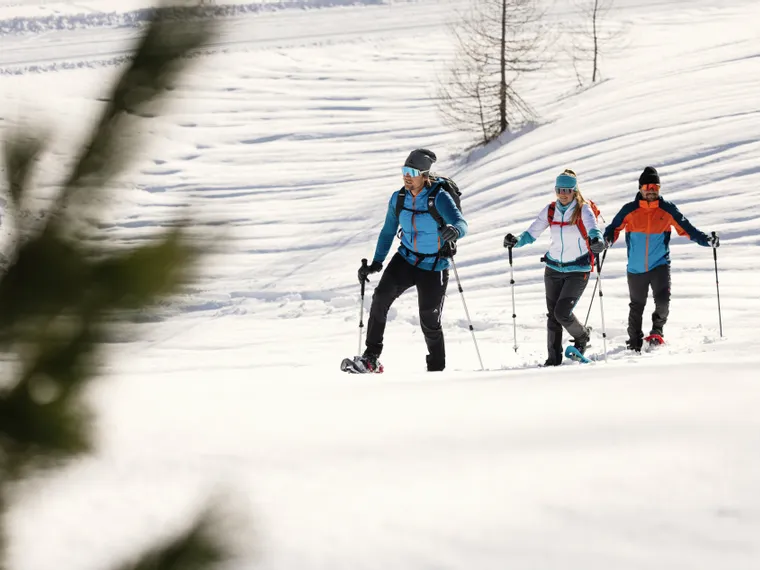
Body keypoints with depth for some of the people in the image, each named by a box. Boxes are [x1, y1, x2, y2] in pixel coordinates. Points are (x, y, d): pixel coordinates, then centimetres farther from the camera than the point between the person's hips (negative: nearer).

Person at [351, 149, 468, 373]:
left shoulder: (439, 198, -18)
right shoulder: (398, 198, -3)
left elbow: (461, 224, -31)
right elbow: (388, 232, 11)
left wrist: (454, 231, -55)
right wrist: (376, 263, 6)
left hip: (433, 268, -3)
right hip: (405, 260, 4)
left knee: (429, 322, 1)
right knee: (381, 296, -22)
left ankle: (437, 369, 25)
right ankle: (371, 357, -19)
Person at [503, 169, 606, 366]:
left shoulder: (583, 210, -12)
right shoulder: (550, 210, 0)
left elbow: (593, 229, -29)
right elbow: (532, 233, 0)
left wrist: (597, 241, -52)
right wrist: (516, 241, -19)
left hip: (578, 270, -4)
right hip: (553, 268, 4)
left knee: (562, 312, -13)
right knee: (553, 315, 3)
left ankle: (582, 337, 17)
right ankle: (554, 358, 14)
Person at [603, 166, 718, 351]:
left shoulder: (667, 209, -2)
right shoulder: (629, 210, -4)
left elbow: (686, 229, 1)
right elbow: (614, 228, -1)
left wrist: (707, 240, -10)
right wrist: (607, 239, -23)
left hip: (660, 264, -1)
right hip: (636, 268, 1)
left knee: (663, 301, -18)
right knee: (636, 307, 11)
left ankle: (657, 331, 9)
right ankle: (634, 343, 28)